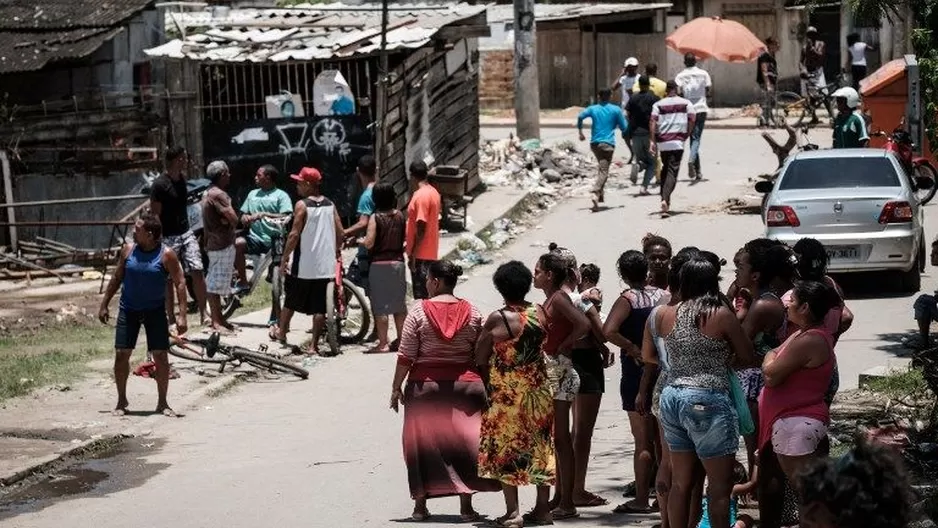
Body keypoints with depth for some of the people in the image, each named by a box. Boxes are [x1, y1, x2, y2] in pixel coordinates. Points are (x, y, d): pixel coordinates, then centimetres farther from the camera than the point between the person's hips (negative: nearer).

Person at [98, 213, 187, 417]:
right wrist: (104, 305, 9)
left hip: (155, 311, -2)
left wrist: (181, 314, -16)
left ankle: (162, 402, 11)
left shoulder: (166, 255, -11)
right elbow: (117, 278, 9)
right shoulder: (128, 250, -1)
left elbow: (180, 283, -10)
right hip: (128, 310, 2)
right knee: (121, 354, -1)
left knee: (161, 356, -3)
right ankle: (121, 400, 15)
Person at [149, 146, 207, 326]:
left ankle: (203, 315, 3)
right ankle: (171, 319, 10)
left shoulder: (181, 178, 8)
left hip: (186, 233, 6)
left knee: (197, 272, -2)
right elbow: (154, 215, -14)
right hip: (168, 237, -6)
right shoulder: (160, 184, -15)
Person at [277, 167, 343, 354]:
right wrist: (337, 251, 22)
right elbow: (340, 232, 6)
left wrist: (284, 259, -8)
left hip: (303, 265, -4)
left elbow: (294, 234, -14)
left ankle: (282, 332, 31)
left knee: (291, 300, 16)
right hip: (325, 266, 4)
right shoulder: (330, 205, 6)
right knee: (319, 307, 4)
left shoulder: (302, 205, -10)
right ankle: (314, 345, 2)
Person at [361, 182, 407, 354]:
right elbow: (404, 239, 7)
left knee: (380, 306, -1)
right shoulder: (400, 216, 2)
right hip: (398, 262, 5)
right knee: (399, 304, 12)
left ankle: (383, 343, -1)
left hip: (379, 264, -5)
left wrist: (359, 241, 3)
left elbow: (369, 243, -17)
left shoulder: (375, 217, -12)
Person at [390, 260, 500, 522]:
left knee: (423, 442, 9)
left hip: (425, 385, -1)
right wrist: (484, 386, 13)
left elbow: (406, 356, -7)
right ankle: (466, 506, 5)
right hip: (465, 384, 2)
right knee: (464, 441, 6)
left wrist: (396, 387, 2)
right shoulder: (471, 312, 0)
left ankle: (420, 505, 12)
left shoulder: (419, 310, -7)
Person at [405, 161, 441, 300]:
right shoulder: (433, 192, 9)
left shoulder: (421, 196, -20)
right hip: (430, 252, 9)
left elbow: (421, 228, -22)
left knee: (421, 295, -4)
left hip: (421, 255, -9)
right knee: (427, 294, 16)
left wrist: (412, 254, -18)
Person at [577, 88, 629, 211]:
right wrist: (624, 136, 26)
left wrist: (580, 132, 1)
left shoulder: (593, 109, 8)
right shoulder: (616, 110, 3)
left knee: (602, 168, 24)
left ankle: (601, 194, 22)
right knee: (604, 171, -10)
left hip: (594, 143, 4)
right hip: (608, 143, -4)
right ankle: (596, 194, -29)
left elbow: (580, 116, -8)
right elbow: (624, 127, 4)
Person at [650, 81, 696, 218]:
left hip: (662, 141, 3)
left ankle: (664, 199, 22)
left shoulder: (658, 104, 8)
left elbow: (653, 122, -2)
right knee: (672, 171, -8)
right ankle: (665, 200, -26)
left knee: (665, 169, 20)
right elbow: (692, 120, -2)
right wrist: (686, 135, 10)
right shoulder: (686, 103, 6)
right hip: (677, 142, -3)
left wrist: (653, 141, -5)